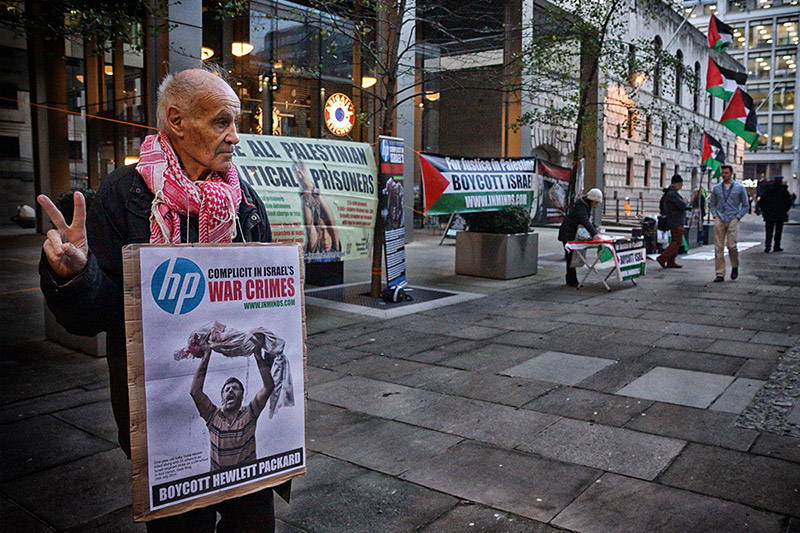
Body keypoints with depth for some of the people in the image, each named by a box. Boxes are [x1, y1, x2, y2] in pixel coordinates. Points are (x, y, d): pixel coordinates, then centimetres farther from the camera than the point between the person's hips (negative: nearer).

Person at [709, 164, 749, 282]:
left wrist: (738, 217, -3)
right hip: (719, 220, 2)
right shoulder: (716, 188, 10)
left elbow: (745, 206, 9)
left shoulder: (740, 188, 5)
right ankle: (720, 274, 1)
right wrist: (715, 215, 3)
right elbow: (712, 204, 18)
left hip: (733, 220, -2)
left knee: (731, 245, -9)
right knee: (718, 247, -3)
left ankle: (735, 267, 19)